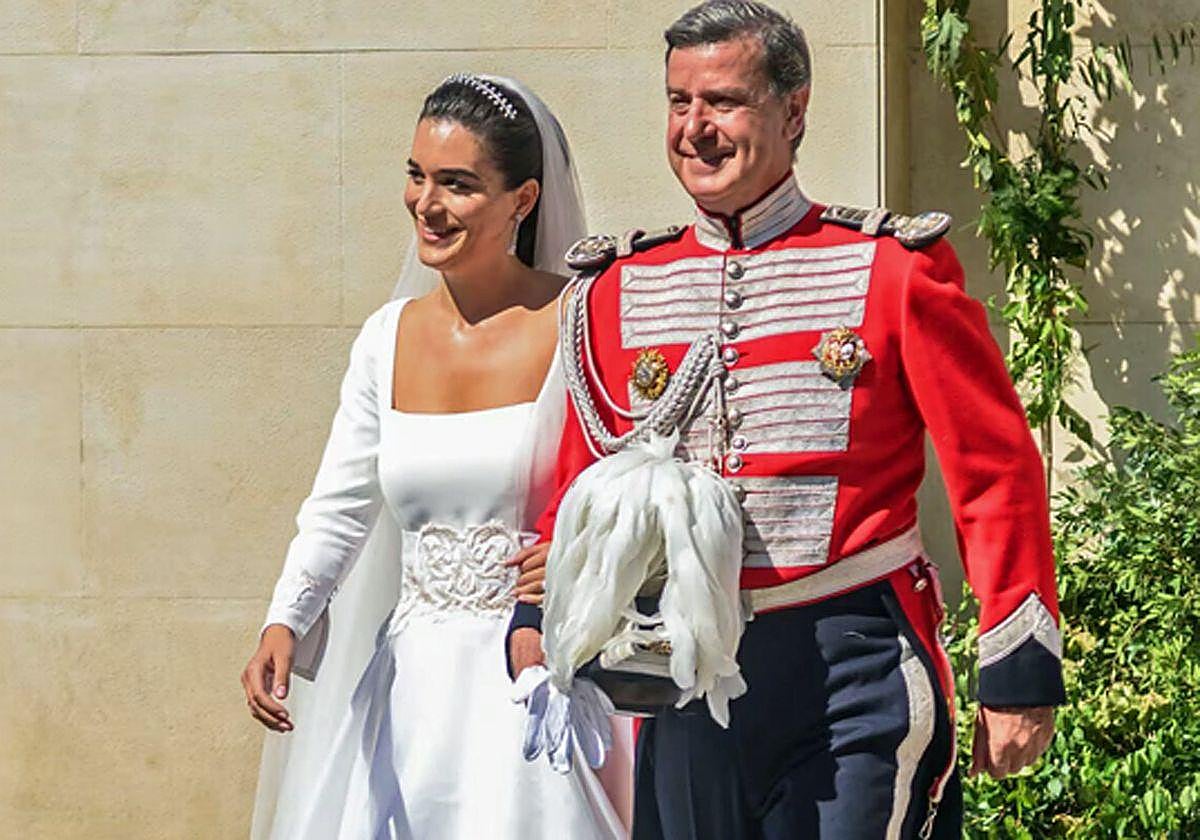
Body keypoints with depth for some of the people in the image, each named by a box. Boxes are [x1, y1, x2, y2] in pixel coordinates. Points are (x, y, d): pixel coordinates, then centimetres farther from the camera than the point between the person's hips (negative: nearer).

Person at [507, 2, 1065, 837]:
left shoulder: (893, 268, -3)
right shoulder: (619, 289, 9)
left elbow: (998, 470, -3)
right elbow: (587, 487, 14)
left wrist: (1021, 674, -6)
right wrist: (541, 618, -4)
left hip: (858, 672, -4)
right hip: (688, 691, 4)